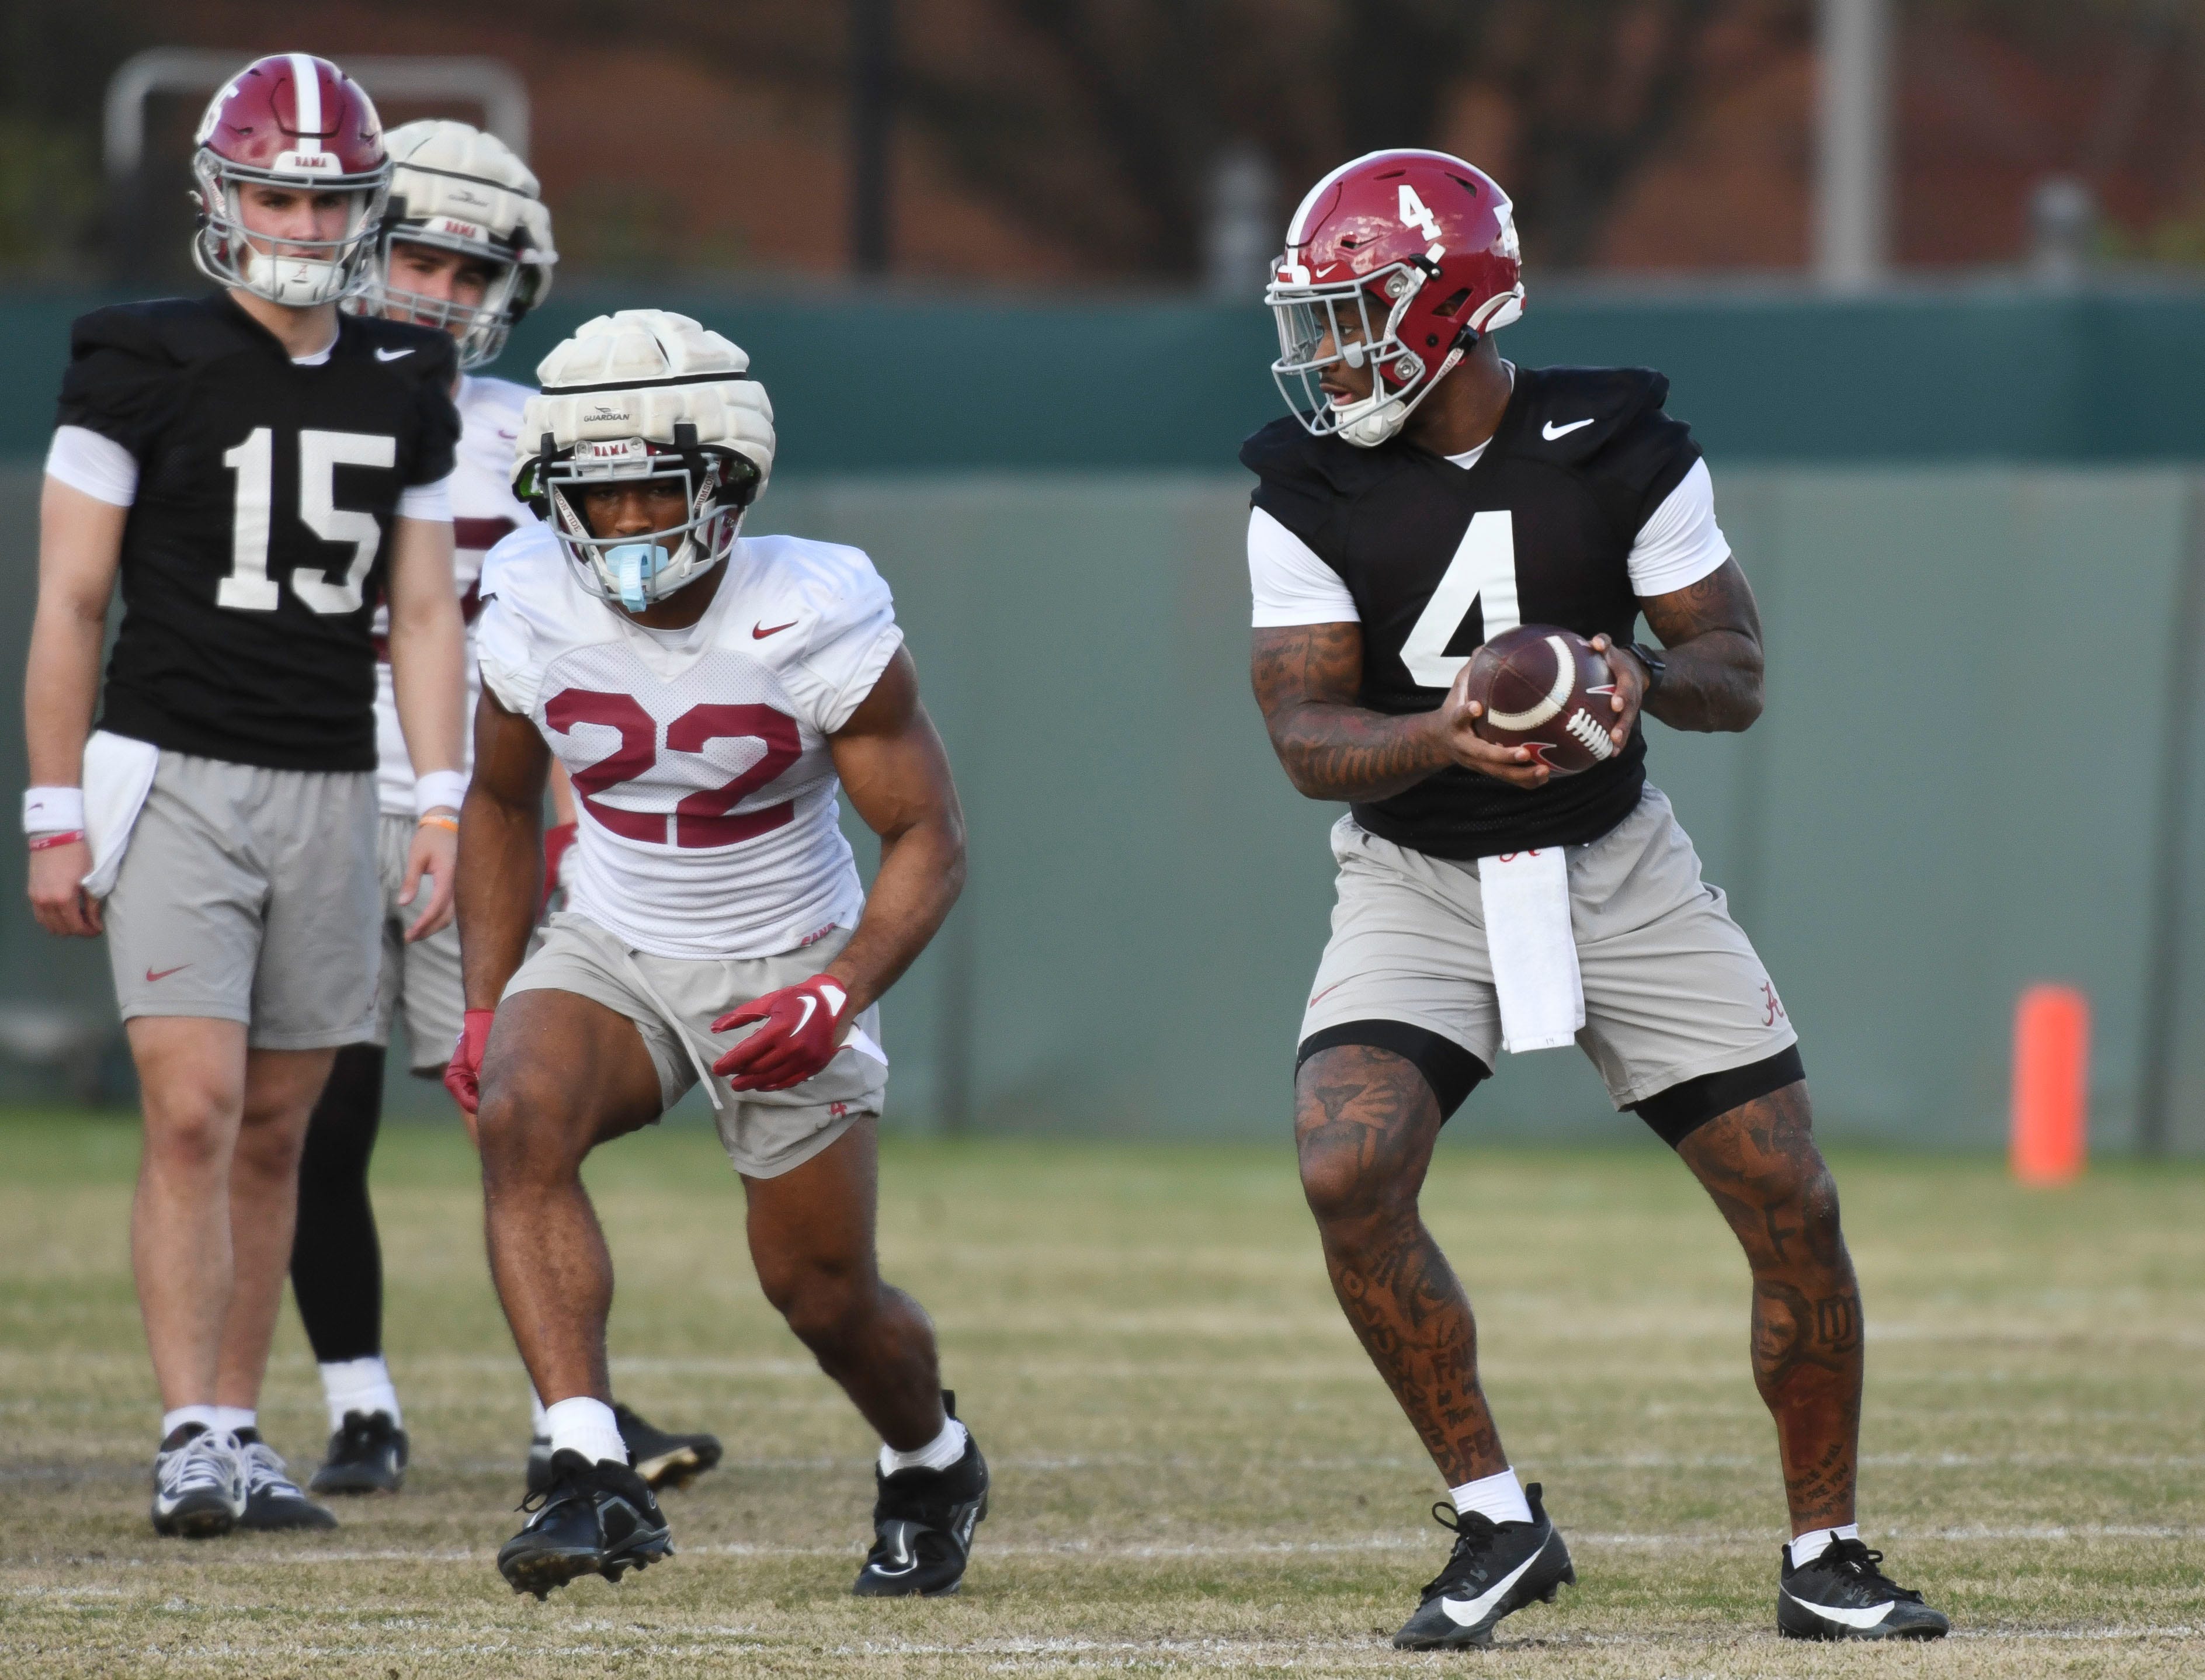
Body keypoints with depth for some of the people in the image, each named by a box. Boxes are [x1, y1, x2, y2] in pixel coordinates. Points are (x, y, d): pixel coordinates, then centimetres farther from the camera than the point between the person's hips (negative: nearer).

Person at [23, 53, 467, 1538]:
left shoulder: (402, 389, 9)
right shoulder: (145, 369, -5)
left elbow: (425, 612, 12)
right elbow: (71, 605, -3)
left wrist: (443, 805, 3)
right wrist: (56, 819, -5)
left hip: (329, 793, 4)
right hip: (171, 782, -4)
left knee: (274, 1134, 7)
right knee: (195, 1115, -13)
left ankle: (241, 1444, 13)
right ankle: (194, 1442, -12)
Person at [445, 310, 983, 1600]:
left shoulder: (816, 624, -21)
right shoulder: (536, 615, -10)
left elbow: (930, 837, -14)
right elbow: (502, 804, 10)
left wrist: (842, 997, -29)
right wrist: (484, 1006, 3)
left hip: (786, 970, -2)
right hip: (610, 952, 2)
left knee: (827, 1295, 5)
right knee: (520, 1116, -30)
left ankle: (934, 1467, 41)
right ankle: (596, 1480, -36)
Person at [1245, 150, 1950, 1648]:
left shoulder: (1619, 454, -11)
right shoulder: (1310, 497, -10)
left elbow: (1737, 671, -7)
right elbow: (1305, 735, -13)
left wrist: (1648, 677, -31)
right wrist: (1441, 737, -34)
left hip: (1616, 867, 0)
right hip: (1419, 885, 0)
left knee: (1794, 1205, -3)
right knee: (1349, 1177, -23)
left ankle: (1826, 1556, 15)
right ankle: (1497, 1524, -8)